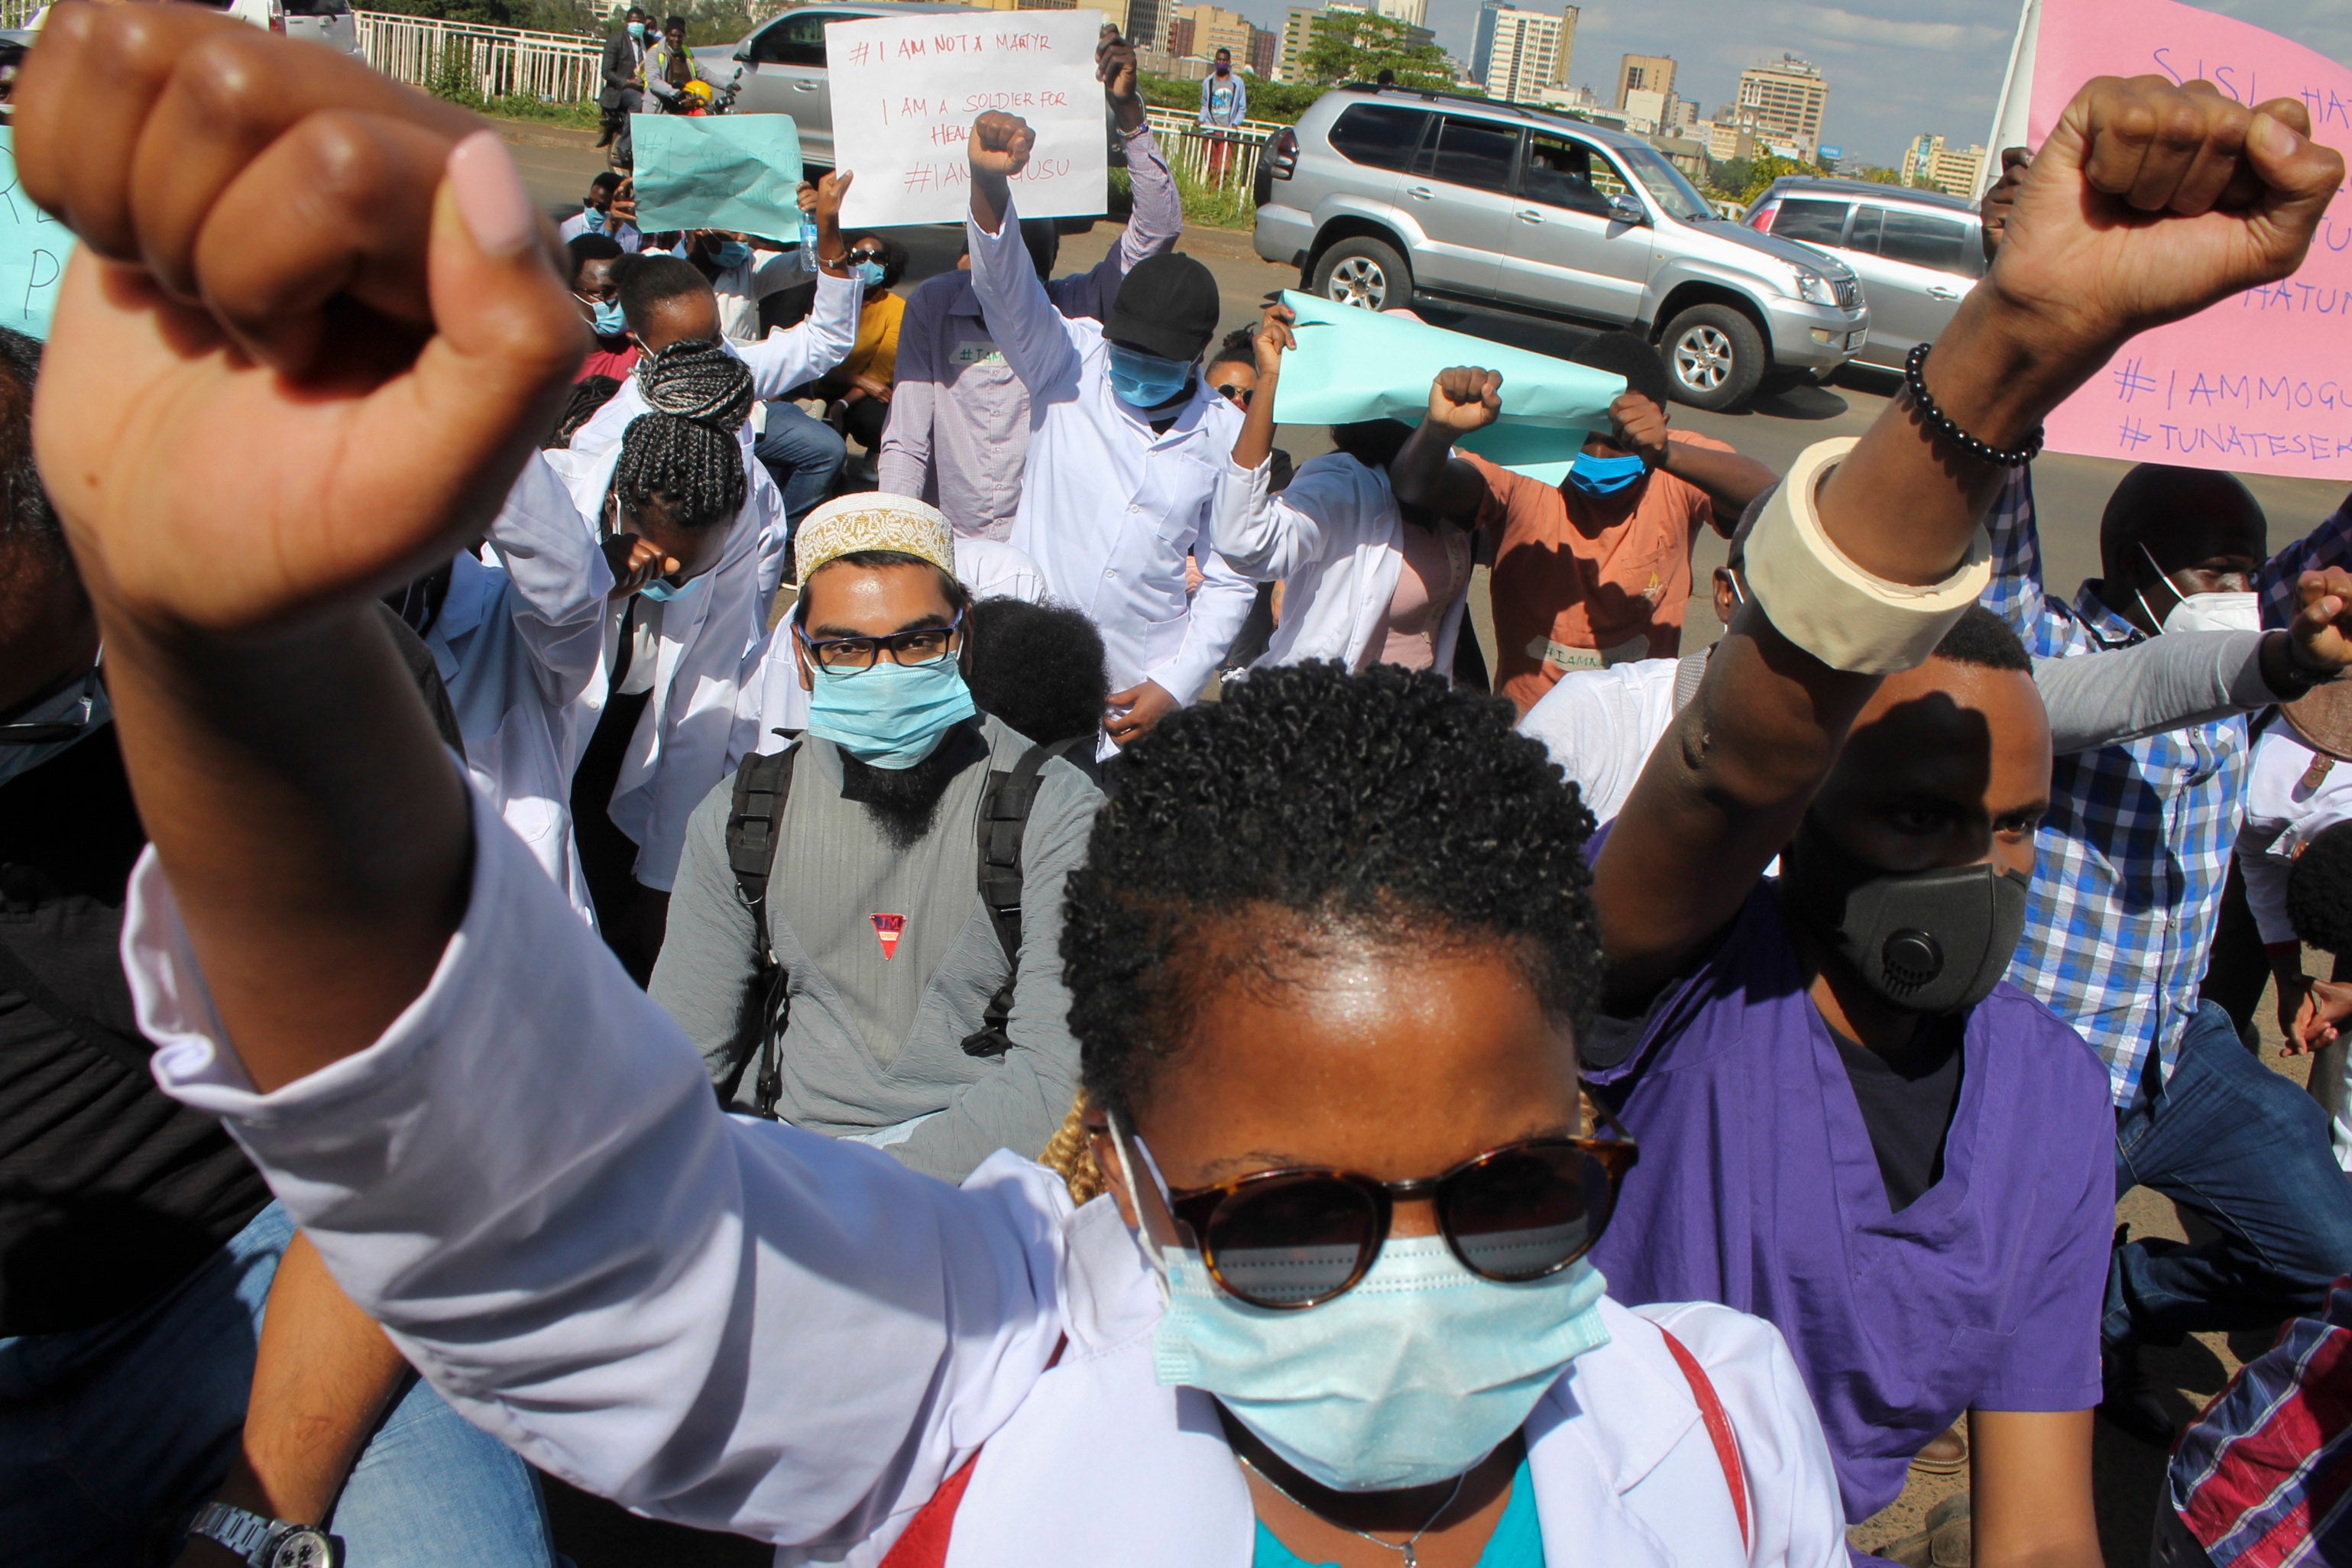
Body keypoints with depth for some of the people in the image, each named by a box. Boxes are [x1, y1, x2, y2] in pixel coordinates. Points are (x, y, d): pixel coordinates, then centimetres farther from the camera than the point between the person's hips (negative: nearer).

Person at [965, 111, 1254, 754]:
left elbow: (1230, 582, 4)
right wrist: (989, 181, -40)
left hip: (1136, 693, 0)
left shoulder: (1228, 438, -1)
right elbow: (1005, 285, -21)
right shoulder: (1071, 364, -3)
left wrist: (1174, 685, -5)